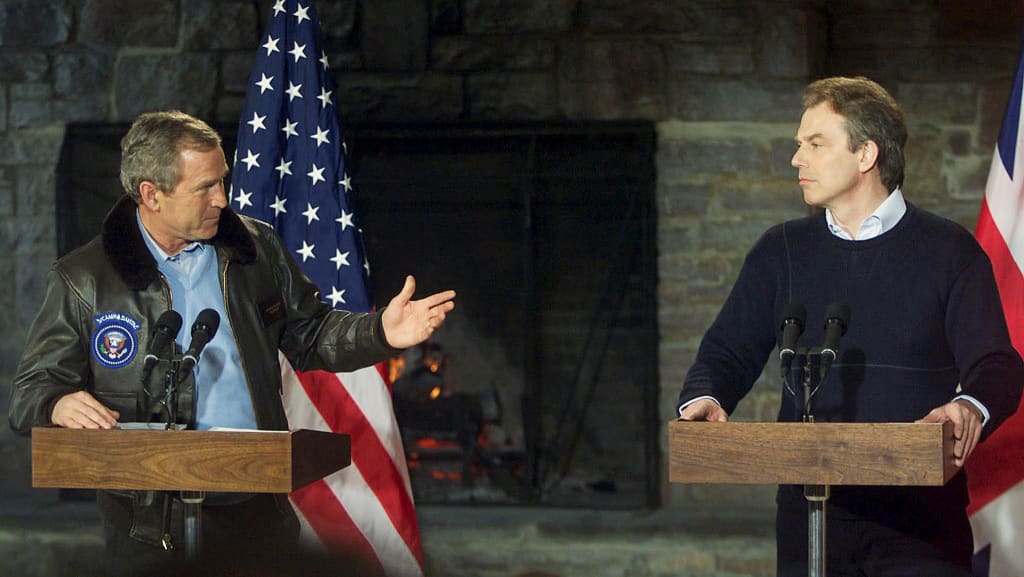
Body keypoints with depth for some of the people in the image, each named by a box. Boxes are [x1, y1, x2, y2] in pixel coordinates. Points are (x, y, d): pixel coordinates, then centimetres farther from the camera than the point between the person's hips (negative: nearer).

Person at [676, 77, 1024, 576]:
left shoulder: (949, 250, 3)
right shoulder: (781, 251, 13)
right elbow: (729, 350, 12)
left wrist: (970, 407, -28)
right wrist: (705, 399, -11)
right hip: (810, 512, 3)